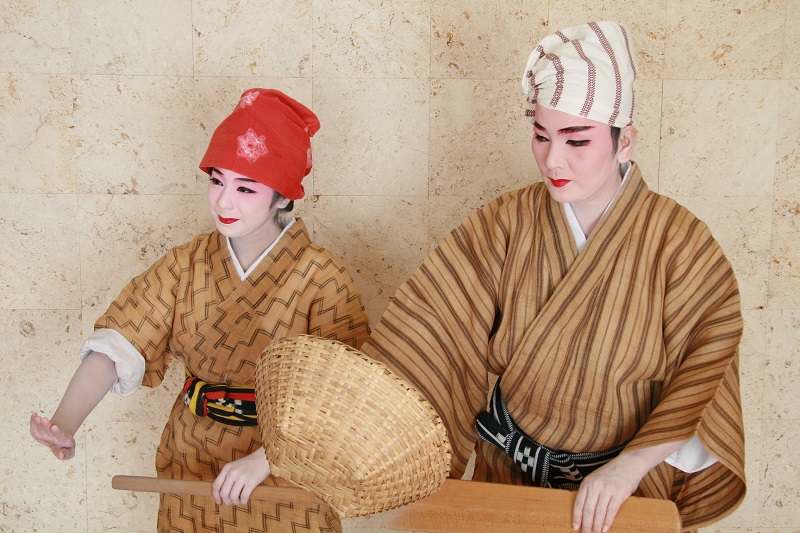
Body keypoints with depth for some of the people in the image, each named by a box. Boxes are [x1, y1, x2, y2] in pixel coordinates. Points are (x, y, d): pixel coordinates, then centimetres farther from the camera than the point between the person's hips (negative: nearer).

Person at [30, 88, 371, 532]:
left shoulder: (319, 277, -17)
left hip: (285, 473, -3)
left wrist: (264, 458, -32)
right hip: (193, 465, 3)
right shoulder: (186, 266, -5)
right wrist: (65, 422, -31)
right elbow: (117, 346, -15)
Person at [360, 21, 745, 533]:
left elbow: (706, 371, -17)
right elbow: (433, 318, -20)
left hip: (627, 475, -1)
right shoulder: (508, 222, -13)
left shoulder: (678, 239, -17)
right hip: (510, 465, 2)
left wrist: (632, 465, -24)